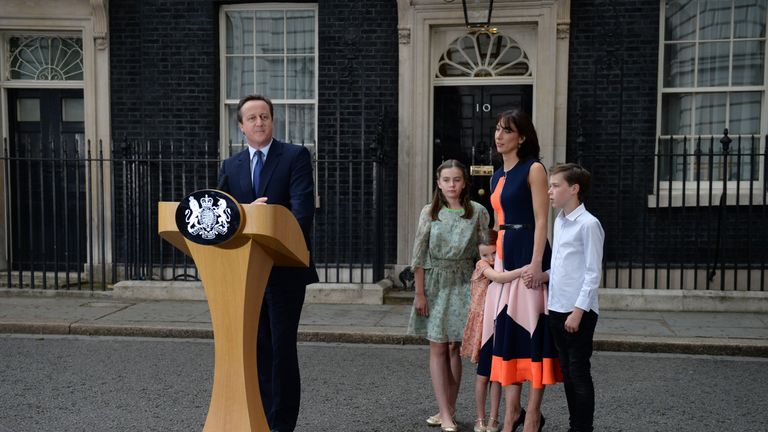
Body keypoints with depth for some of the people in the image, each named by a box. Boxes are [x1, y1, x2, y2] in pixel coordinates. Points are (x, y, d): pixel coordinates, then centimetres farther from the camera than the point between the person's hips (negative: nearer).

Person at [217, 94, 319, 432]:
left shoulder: (295, 156, -2)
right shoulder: (231, 166, 11)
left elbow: (302, 207, -13)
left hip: (285, 269, -4)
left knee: (282, 348, -1)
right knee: (258, 349, 12)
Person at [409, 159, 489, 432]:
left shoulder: (478, 212, 0)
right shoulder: (429, 212, 1)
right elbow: (419, 255, 0)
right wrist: (419, 293, -4)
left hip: (462, 285, 0)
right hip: (434, 283, 1)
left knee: (454, 348, 5)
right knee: (437, 348, 0)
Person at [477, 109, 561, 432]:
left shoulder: (533, 169, -5)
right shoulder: (497, 177, 17)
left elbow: (541, 221, -12)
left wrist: (536, 262, -22)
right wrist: (493, 255, 16)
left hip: (528, 252, -7)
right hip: (503, 255, 7)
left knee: (529, 327, -3)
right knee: (506, 329, 7)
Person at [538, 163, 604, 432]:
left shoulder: (588, 224, -12)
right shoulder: (558, 222, 12)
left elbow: (593, 273, -14)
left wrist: (578, 311, -17)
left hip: (578, 312, -8)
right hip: (557, 309, 8)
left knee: (579, 373, 0)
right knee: (567, 371, 15)